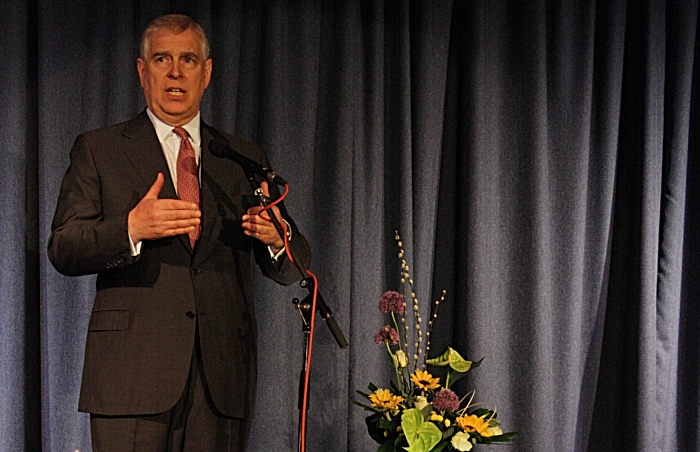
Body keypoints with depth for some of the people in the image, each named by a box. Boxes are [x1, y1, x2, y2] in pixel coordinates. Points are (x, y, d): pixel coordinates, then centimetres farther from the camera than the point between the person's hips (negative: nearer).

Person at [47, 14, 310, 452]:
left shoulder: (245, 158, 17)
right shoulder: (98, 149, 10)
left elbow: (292, 269, 14)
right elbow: (62, 249, 1)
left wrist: (277, 238, -10)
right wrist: (131, 229, -18)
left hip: (222, 375, 3)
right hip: (134, 370, -2)